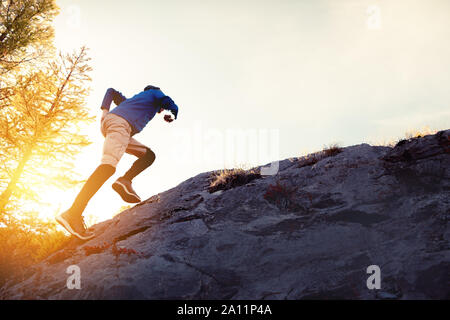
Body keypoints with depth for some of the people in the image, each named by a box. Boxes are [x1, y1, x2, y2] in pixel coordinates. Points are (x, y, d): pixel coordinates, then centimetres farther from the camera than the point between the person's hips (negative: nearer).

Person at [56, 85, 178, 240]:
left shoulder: (136, 98, 40)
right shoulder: (156, 93, 24)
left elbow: (112, 91, 39)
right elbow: (172, 106, 9)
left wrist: (104, 110, 22)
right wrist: (171, 116, 32)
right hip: (121, 123, -9)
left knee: (148, 155, 16)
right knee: (109, 166, -26)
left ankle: (125, 181, -11)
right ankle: (73, 214, -40)